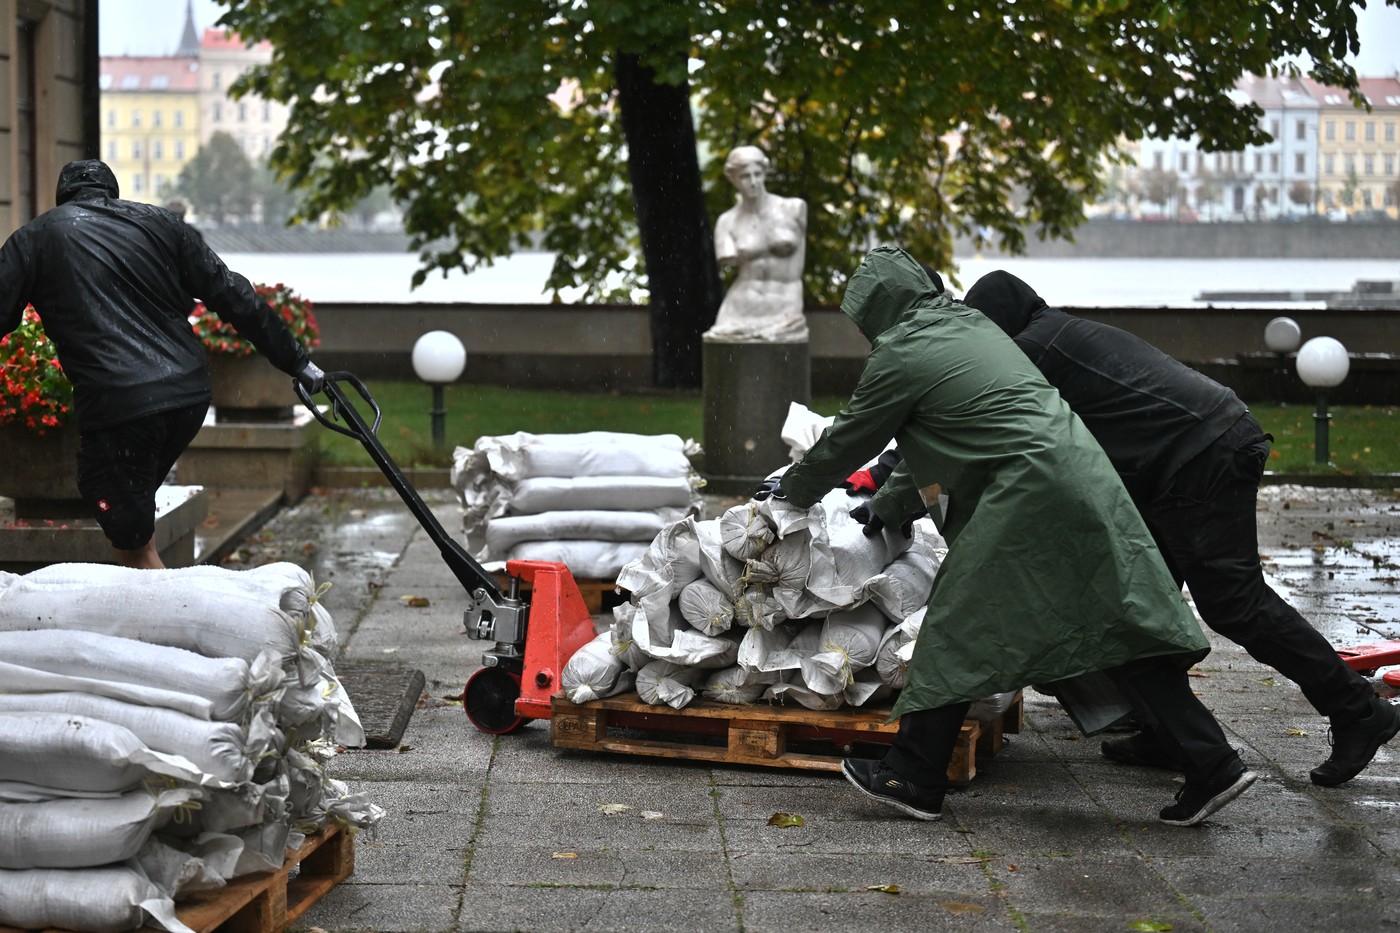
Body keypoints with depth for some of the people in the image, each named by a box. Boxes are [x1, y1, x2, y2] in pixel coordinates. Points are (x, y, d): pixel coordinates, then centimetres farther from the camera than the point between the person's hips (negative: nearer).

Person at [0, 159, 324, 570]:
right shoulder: (158, 222, 16)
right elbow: (234, 298, 14)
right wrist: (298, 362, 20)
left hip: (116, 408, -5)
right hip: (189, 394, 5)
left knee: (133, 545, 4)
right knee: (134, 514, 24)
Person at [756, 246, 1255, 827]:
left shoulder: (901, 355, -2)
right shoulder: (969, 325, 24)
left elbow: (848, 442, 9)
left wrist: (793, 488, 26)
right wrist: (889, 505, 39)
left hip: (1027, 492, -9)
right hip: (1083, 477, 9)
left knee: (959, 627, 1)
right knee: (1120, 624, 7)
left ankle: (915, 779, 7)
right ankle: (1214, 766, 4)